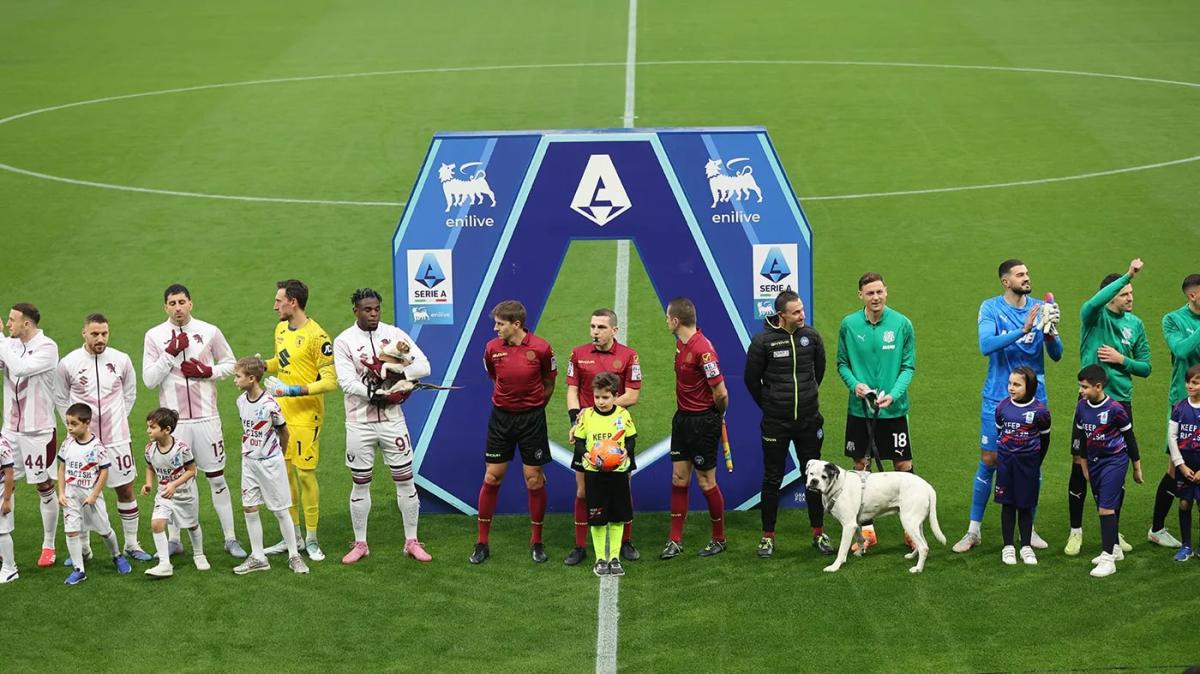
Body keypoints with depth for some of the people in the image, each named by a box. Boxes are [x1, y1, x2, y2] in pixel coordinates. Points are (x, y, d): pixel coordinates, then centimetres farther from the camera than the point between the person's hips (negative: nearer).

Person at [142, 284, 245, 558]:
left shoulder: (209, 331, 1)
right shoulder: (154, 336, 0)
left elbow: (230, 364, 11)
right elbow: (149, 379, -4)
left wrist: (208, 372, -8)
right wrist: (170, 353, -14)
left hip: (205, 417, 0)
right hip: (173, 420, 0)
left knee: (217, 478, 5)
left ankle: (230, 538, 11)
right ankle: (174, 539, 17)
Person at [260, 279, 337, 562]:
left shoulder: (316, 336, -15)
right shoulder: (281, 329, 10)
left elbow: (330, 380, -17)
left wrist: (294, 391, -24)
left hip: (305, 416, -7)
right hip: (281, 414, 8)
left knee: (305, 474, -4)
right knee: (284, 472, 10)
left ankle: (311, 539, 7)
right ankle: (293, 536, 21)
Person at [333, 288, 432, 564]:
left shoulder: (394, 334, 1)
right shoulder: (344, 341, -4)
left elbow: (423, 366, -8)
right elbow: (347, 382, -16)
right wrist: (378, 394, -25)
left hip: (392, 420, 1)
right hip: (360, 423, -1)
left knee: (405, 479, 4)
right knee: (360, 483, 8)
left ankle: (412, 542, 15)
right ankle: (360, 544, 20)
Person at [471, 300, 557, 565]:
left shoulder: (540, 348, -11)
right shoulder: (492, 349, -4)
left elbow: (549, 384, 4)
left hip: (532, 418, -2)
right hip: (501, 417, 2)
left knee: (534, 480, 2)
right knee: (491, 478, 2)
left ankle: (536, 541, 16)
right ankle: (482, 543, 11)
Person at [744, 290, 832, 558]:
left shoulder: (811, 336, -2)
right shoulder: (763, 341, -11)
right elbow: (752, 379, 2)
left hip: (809, 421, 2)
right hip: (775, 423, -2)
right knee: (772, 480, 6)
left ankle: (819, 534, 19)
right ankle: (767, 536, 15)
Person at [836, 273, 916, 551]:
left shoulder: (902, 324, -5)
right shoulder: (849, 325, -2)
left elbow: (909, 366, -2)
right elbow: (842, 363, 7)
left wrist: (893, 394, -16)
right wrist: (854, 384, -12)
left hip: (894, 410, -1)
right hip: (859, 409, 2)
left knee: (904, 466, 2)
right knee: (860, 466, 7)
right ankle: (866, 529, 17)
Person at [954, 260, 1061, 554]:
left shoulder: (1040, 309, 3)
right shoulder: (991, 308, -5)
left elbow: (1056, 355, 2)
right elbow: (986, 345, -21)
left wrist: (1050, 333, -19)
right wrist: (1023, 330, -30)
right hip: (998, 399, -3)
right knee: (988, 462, 0)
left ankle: (1029, 528, 19)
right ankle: (973, 531, 9)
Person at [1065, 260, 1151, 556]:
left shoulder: (1135, 324, 6)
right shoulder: (1093, 316, -6)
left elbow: (1145, 367, 10)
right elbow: (1094, 303, -32)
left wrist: (1122, 359, -8)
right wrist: (1128, 275, -36)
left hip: (1121, 402, 4)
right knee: (1081, 466, -1)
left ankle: (1113, 531, 22)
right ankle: (1076, 530, 11)